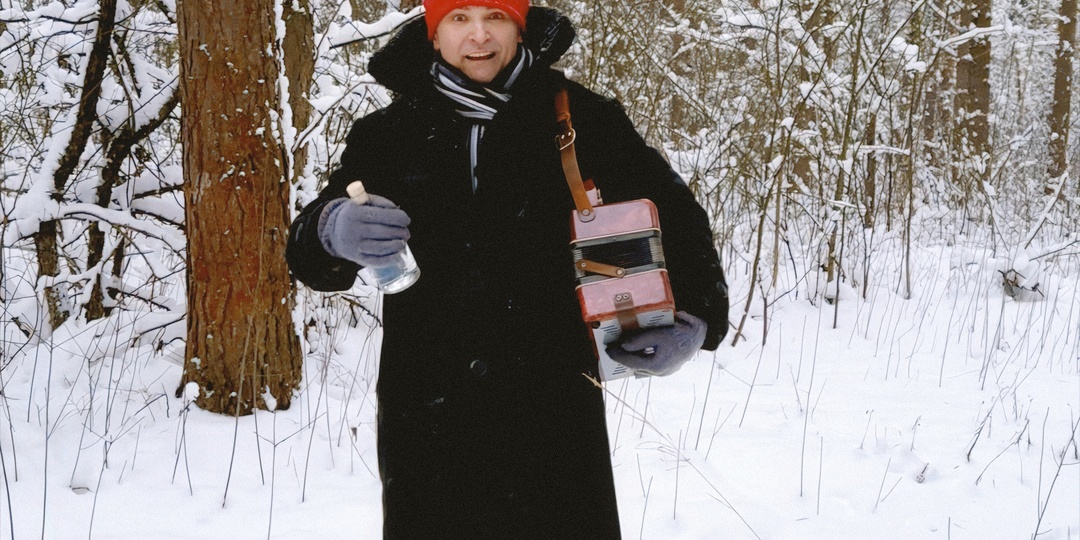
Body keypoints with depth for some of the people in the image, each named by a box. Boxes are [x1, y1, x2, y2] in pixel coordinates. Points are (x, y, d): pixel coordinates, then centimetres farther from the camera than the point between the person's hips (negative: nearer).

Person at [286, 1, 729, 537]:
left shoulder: (579, 118, 3)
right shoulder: (387, 135, 6)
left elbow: (673, 213, 9)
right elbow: (310, 252, 6)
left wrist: (695, 317, -8)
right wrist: (334, 232, -19)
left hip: (554, 410, -1)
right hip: (427, 415, 2)